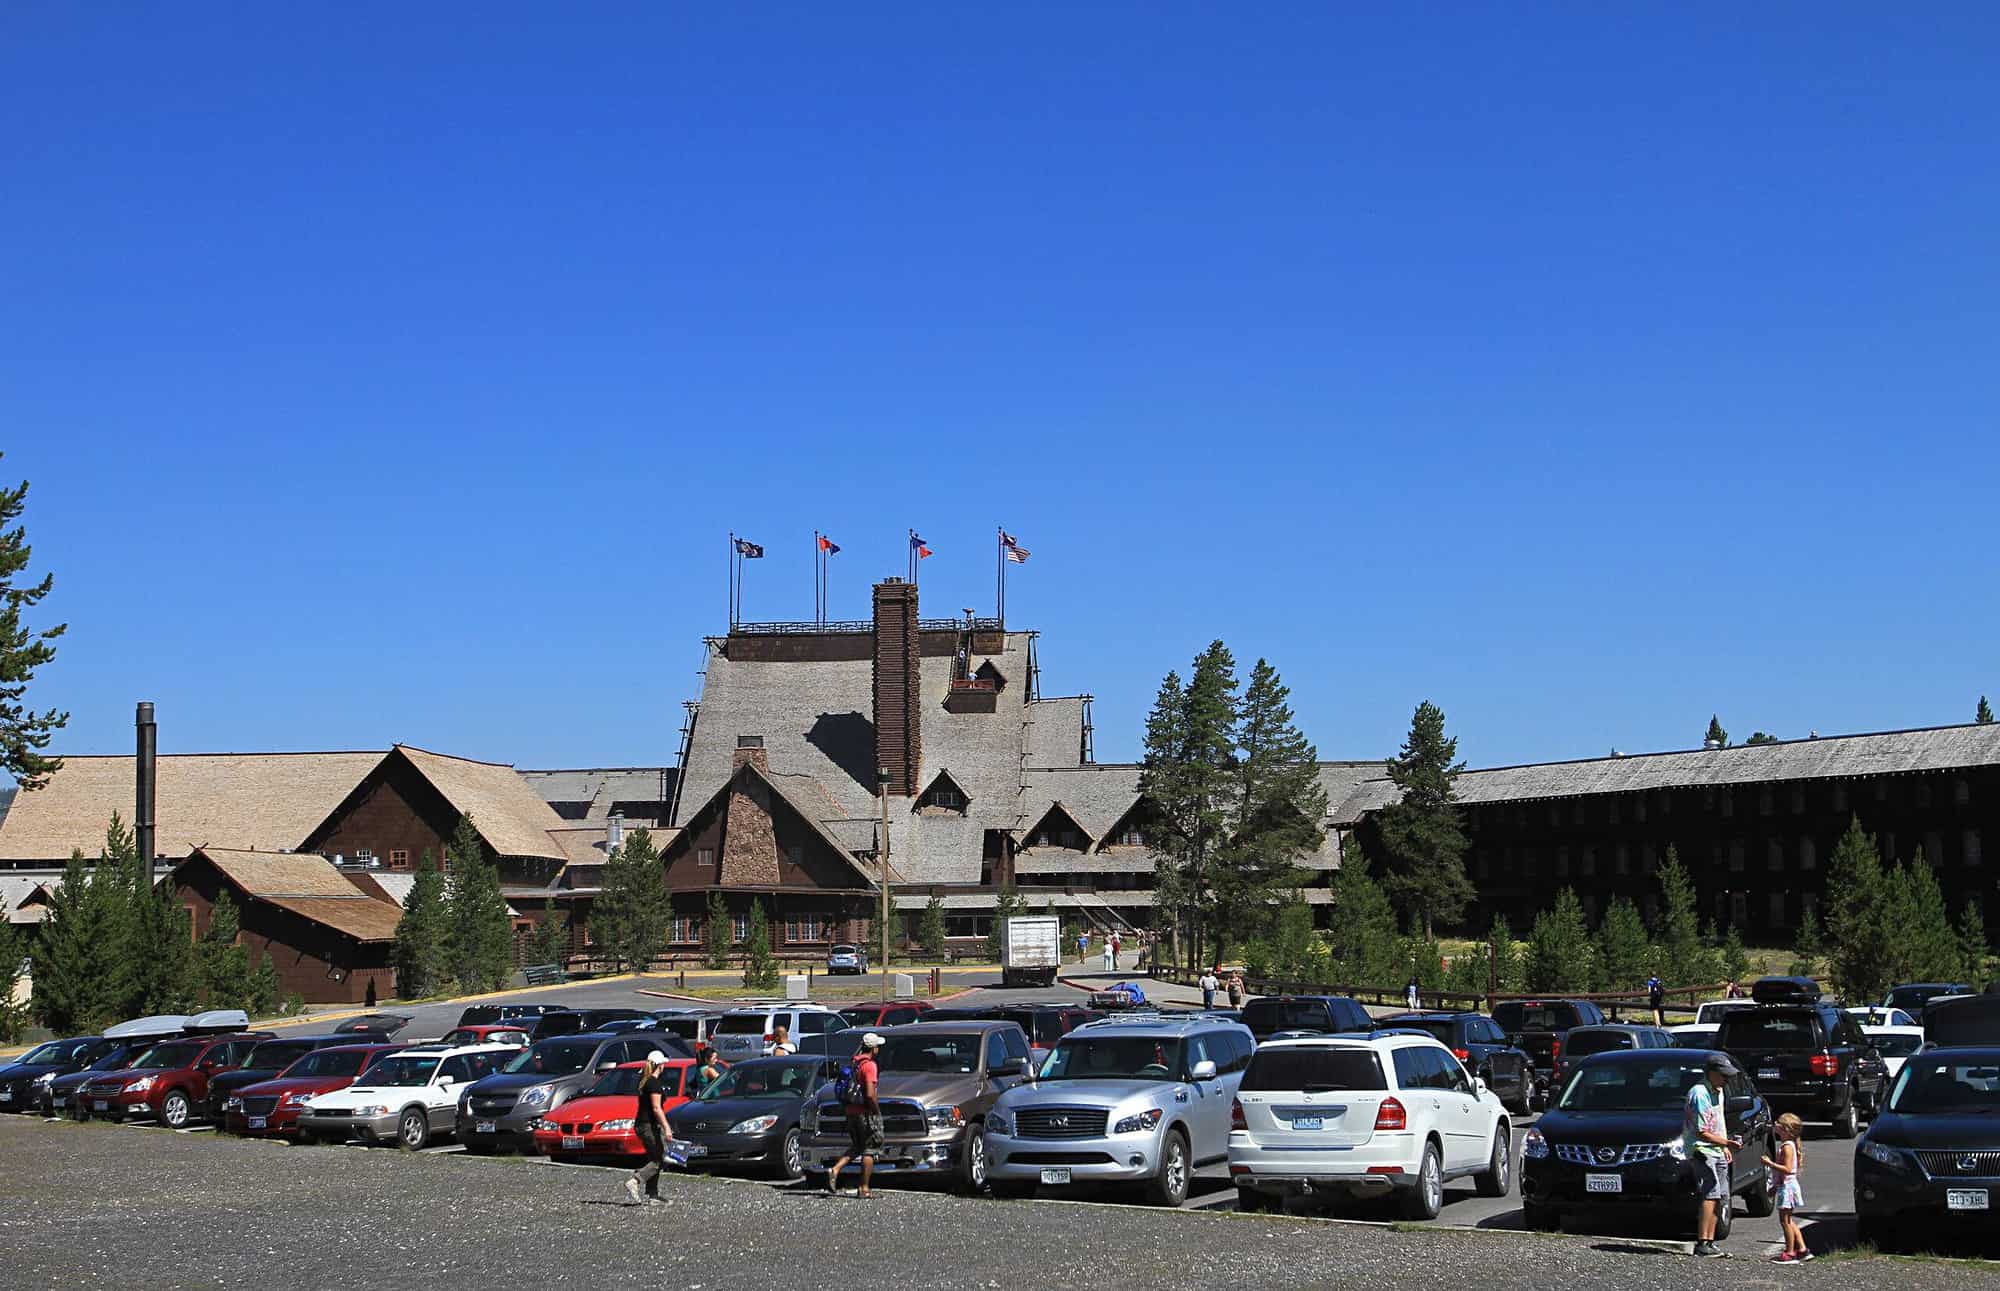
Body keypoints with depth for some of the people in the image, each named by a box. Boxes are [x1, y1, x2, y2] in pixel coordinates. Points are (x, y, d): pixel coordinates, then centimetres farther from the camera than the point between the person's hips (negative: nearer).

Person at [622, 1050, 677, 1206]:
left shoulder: (644, 1081, 13)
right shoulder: (655, 1083, -14)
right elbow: (656, 1108, -20)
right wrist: (666, 1128, -21)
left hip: (641, 1125, 9)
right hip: (651, 1126, -9)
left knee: (654, 1160, 11)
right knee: (660, 1161, -7)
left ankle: (651, 1196, 10)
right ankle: (634, 1180, -20)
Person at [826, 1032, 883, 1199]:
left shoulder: (854, 1063, 12)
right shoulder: (869, 1065, -15)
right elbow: (870, 1094, -22)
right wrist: (877, 1111, -10)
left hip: (851, 1111, 8)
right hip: (866, 1112, -8)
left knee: (854, 1148, 16)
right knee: (869, 1150, 1)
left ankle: (835, 1170, -5)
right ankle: (864, 1189, 3)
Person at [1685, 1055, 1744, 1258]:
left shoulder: (1718, 1091, 13)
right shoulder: (1700, 1094, -18)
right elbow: (1702, 1133, -21)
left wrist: (1725, 1147, 19)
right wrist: (1727, 1143, -26)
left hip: (1717, 1152, 10)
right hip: (1701, 1150, -10)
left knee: (1720, 1197, 8)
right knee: (1711, 1193, -20)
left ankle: (1710, 1243, 12)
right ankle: (1702, 1243, -23)